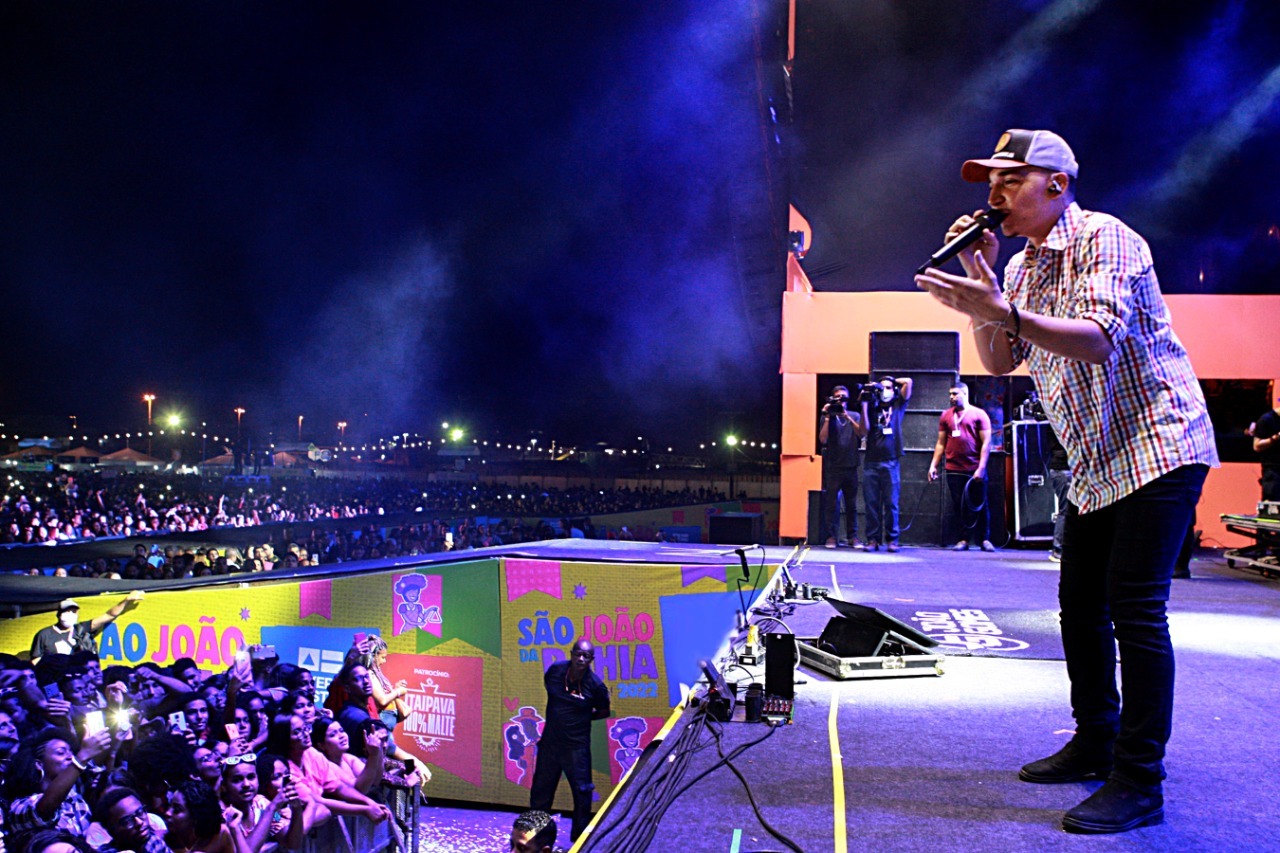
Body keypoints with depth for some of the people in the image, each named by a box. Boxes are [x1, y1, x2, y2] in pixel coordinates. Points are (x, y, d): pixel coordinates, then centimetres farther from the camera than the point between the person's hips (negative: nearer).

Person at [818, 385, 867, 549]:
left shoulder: (855, 416, 11)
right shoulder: (828, 417, 7)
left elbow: (862, 434, -6)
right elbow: (822, 439, -5)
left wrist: (847, 417, -13)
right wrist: (827, 418, -10)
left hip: (850, 466, 2)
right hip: (832, 467, -2)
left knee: (851, 503, 4)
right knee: (831, 503, -2)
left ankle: (852, 536, 8)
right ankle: (831, 536, 1)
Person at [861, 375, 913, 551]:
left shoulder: (898, 405, 13)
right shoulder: (872, 407, 14)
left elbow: (908, 382, 4)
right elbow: (865, 429, 1)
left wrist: (893, 381, 15)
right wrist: (864, 404, -2)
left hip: (890, 462, -1)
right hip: (871, 462, 1)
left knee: (891, 503, -1)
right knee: (871, 503, 0)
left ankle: (892, 539, 4)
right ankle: (873, 539, 3)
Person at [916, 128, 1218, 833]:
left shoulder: (1104, 239, -14)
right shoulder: (1023, 264, 12)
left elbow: (1100, 339, -29)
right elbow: (1000, 362, 7)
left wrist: (1004, 310, -39)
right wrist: (980, 280, -3)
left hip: (1155, 444, -9)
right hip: (1096, 461, 9)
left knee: (1133, 605, -13)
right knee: (1081, 601, 11)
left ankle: (1140, 781, -6)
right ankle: (1095, 742, 25)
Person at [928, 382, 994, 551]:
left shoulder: (979, 414, 1)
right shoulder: (946, 416, 11)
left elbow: (986, 442, -3)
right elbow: (941, 443, 13)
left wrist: (981, 467, -11)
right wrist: (933, 465, 4)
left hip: (975, 470, -2)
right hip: (954, 470, 2)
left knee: (979, 505, 3)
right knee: (958, 506, 2)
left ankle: (983, 539, 12)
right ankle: (963, 539, 8)